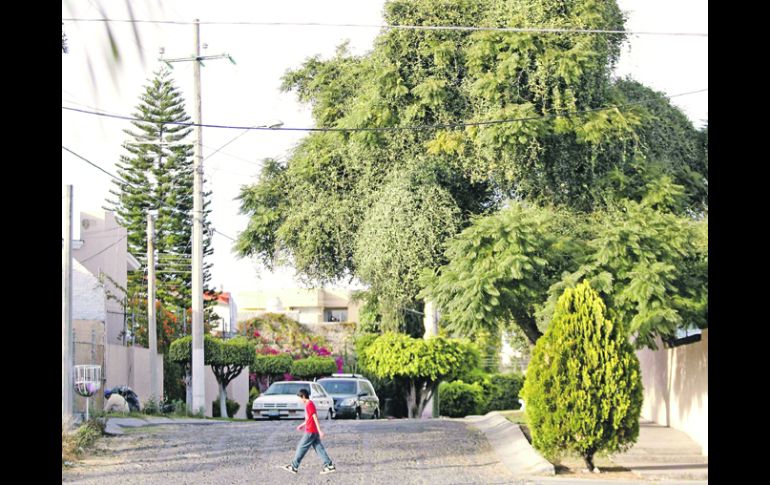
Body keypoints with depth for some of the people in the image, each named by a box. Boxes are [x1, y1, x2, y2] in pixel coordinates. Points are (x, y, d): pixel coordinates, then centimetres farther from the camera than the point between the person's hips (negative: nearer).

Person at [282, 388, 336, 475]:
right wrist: (302, 425, 28)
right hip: (314, 432, 9)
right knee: (319, 449, 7)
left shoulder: (309, 405, -15)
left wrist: (319, 431, -23)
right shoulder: (309, 404, 14)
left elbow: (315, 418, -20)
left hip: (310, 432, -9)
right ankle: (330, 466, 3)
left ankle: (293, 467, 6)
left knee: (301, 447, -1)